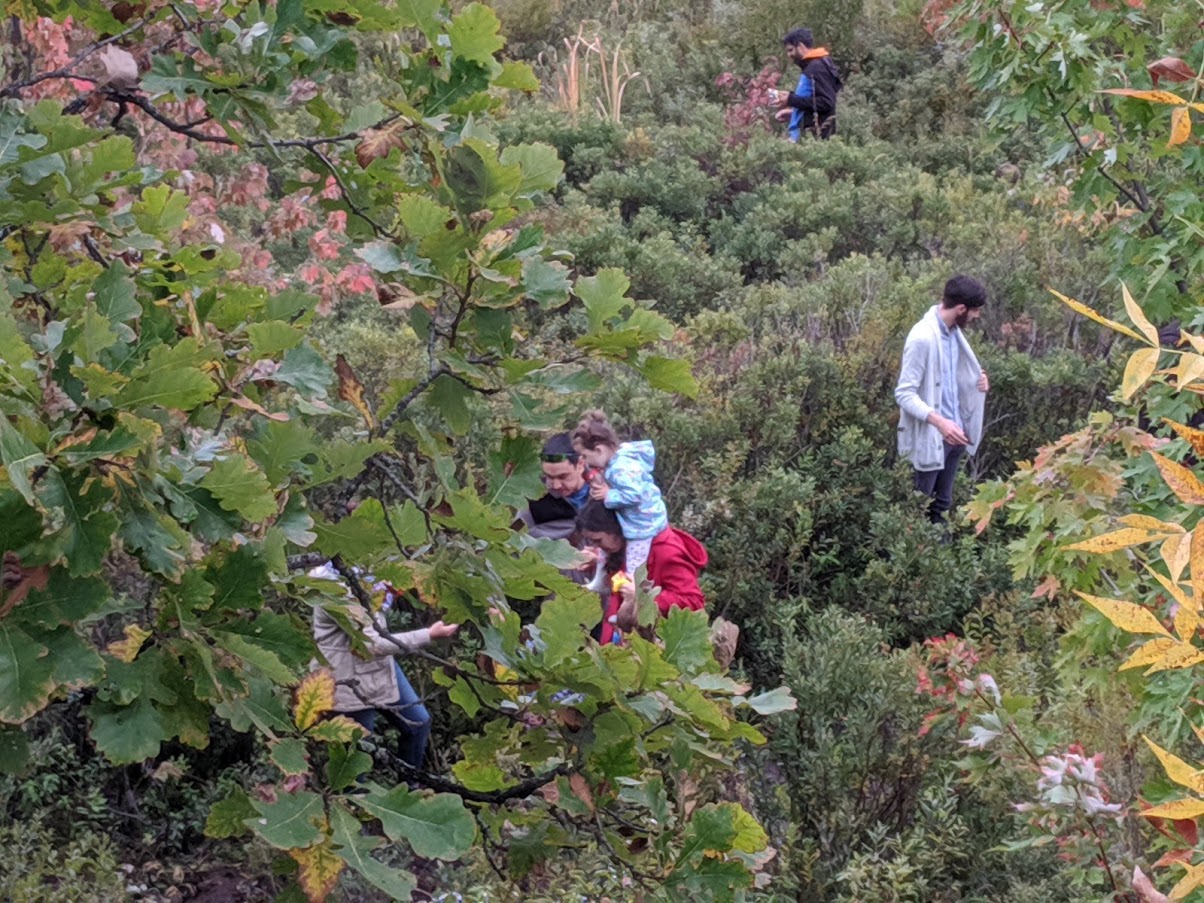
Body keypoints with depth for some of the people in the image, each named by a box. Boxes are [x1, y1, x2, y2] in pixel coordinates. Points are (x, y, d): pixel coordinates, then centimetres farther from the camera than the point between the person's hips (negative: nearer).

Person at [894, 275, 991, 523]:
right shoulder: (923, 337, -22)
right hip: (929, 437, -8)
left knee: (942, 503, 19)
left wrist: (976, 380, 1)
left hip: (954, 432, 8)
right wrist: (939, 422, -34)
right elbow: (904, 394, -23)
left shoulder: (953, 330, 4)